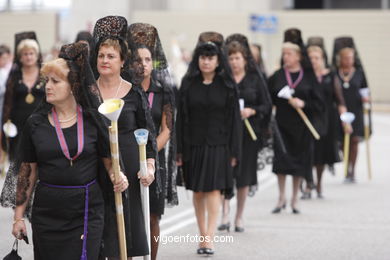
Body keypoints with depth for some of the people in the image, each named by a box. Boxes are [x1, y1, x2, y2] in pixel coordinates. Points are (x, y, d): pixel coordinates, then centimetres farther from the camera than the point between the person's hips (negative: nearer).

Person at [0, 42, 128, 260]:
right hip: (47, 213, 2)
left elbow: (109, 160, 7)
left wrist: (117, 176, -16)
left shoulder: (93, 120, -1)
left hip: (86, 211, -2)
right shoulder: (36, 123, 3)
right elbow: (27, 171, 7)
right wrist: (19, 215, 6)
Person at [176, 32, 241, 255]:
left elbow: (234, 119, 2)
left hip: (218, 145, -2)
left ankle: (210, 239, -15)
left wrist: (234, 151, -3)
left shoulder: (227, 86, 1)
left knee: (213, 190, -11)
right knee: (198, 192, 8)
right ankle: (203, 236, 17)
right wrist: (180, 150, -1)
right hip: (194, 144, 2)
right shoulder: (188, 84, 4)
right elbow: (181, 118, 4)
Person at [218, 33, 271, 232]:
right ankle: (225, 215, -11)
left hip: (248, 133, 1)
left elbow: (267, 106, 4)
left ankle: (239, 218, 17)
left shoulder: (255, 78, 3)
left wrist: (252, 111, -13)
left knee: (244, 177, 6)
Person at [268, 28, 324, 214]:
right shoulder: (277, 76, 4)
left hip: (301, 126, 0)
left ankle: (295, 199, 17)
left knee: (299, 160, 5)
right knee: (281, 159, -7)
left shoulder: (308, 76, 1)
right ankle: (282, 198, 4)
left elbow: (319, 103, 0)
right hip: (282, 123, 0)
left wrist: (303, 104, -17)